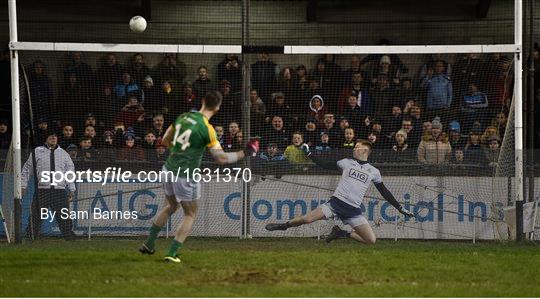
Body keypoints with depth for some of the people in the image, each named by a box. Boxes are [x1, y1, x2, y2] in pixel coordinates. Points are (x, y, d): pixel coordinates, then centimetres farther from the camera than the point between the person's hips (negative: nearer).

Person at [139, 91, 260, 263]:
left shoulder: (183, 117, 0)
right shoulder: (207, 129, -18)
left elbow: (165, 140, 11)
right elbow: (221, 158, -19)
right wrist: (245, 153, -10)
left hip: (169, 170, 6)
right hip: (186, 176, -6)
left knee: (171, 206, 28)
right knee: (190, 215, 12)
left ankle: (149, 245, 30)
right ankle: (172, 254, 3)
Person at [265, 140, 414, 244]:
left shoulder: (374, 172, 11)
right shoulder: (347, 162, 11)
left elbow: (385, 192, 16)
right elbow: (325, 165, 15)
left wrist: (400, 208, 13)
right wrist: (308, 154, 10)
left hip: (354, 210, 1)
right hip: (336, 202, -1)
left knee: (371, 240, -12)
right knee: (307, 219, -18)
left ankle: (343, 233, 10)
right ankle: (284, 225, 10)